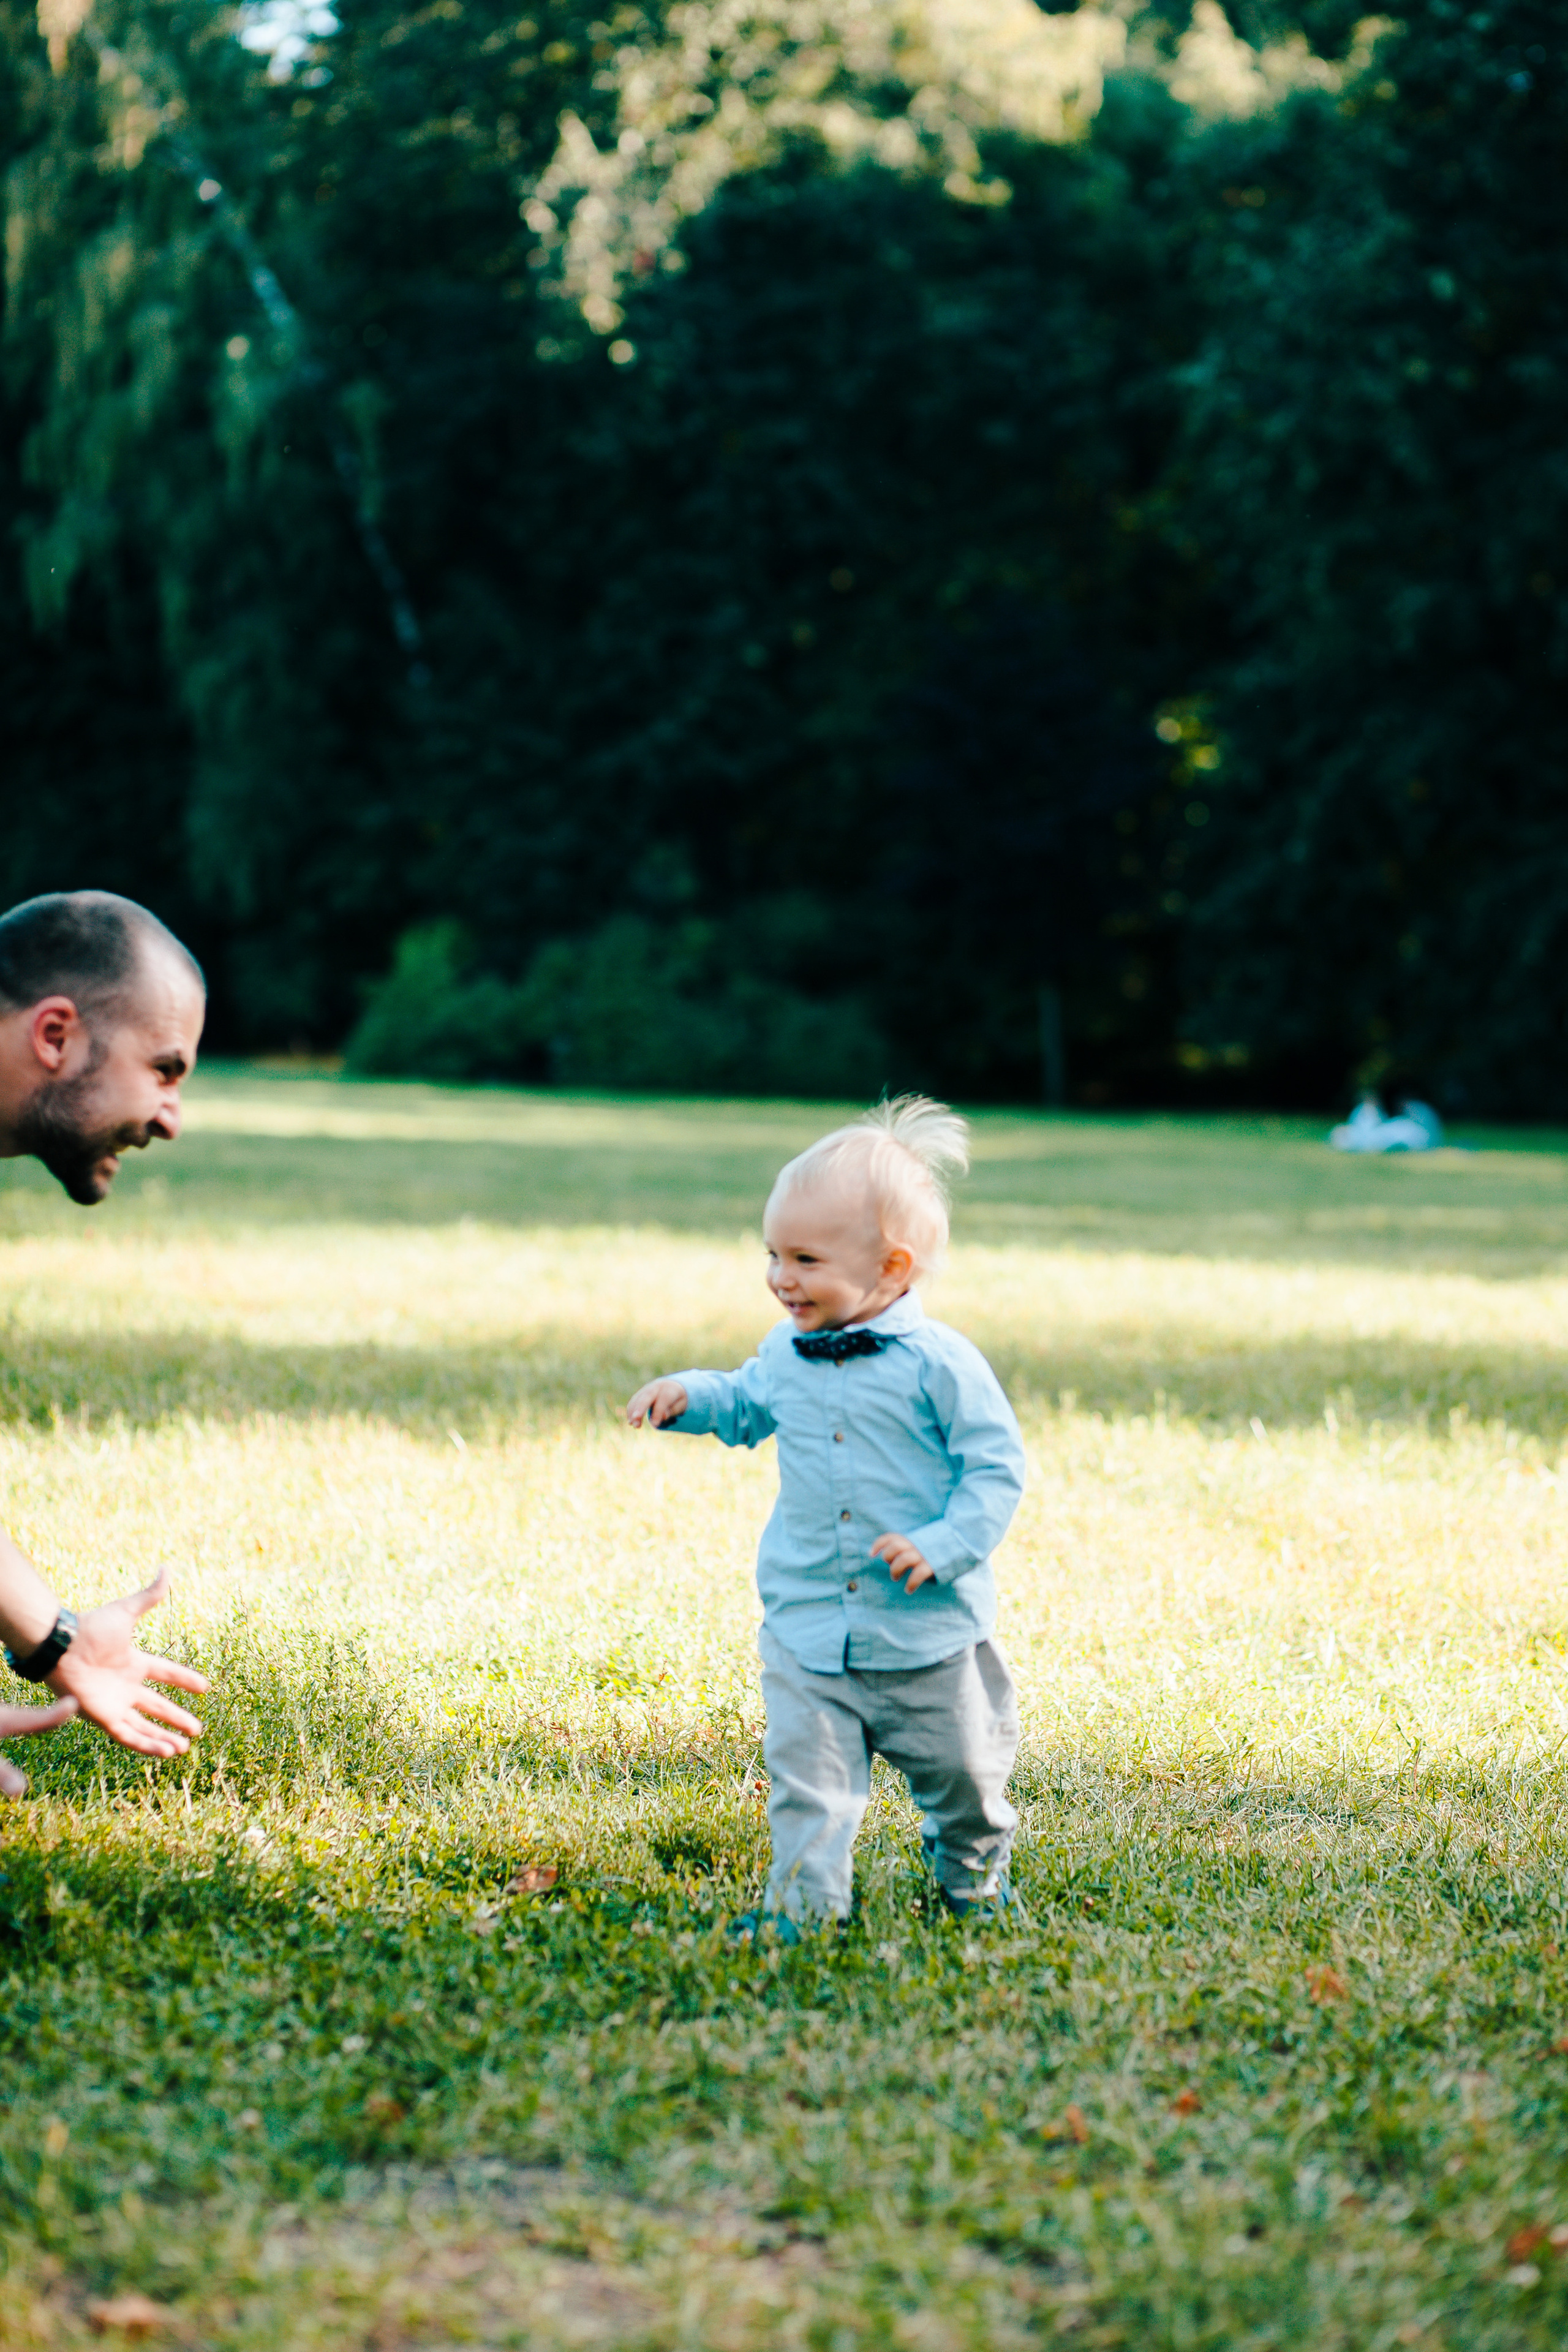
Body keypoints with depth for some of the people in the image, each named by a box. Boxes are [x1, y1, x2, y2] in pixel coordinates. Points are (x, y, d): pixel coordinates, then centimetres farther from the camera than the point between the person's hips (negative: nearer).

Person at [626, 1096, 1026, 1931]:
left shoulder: (939, 1363, -15)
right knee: (807, 1776, -4)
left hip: (926, 1633, -3)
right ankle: (804, 1902, 6)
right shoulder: (786, 1354, 2)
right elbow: (747, 1405, 25)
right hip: (806, 1628, 3)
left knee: (957, 1768, 14)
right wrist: (688, 1396, 6)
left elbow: (997, 1468, -12)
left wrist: (944, 1545, -23)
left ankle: (973, 1870, 40)